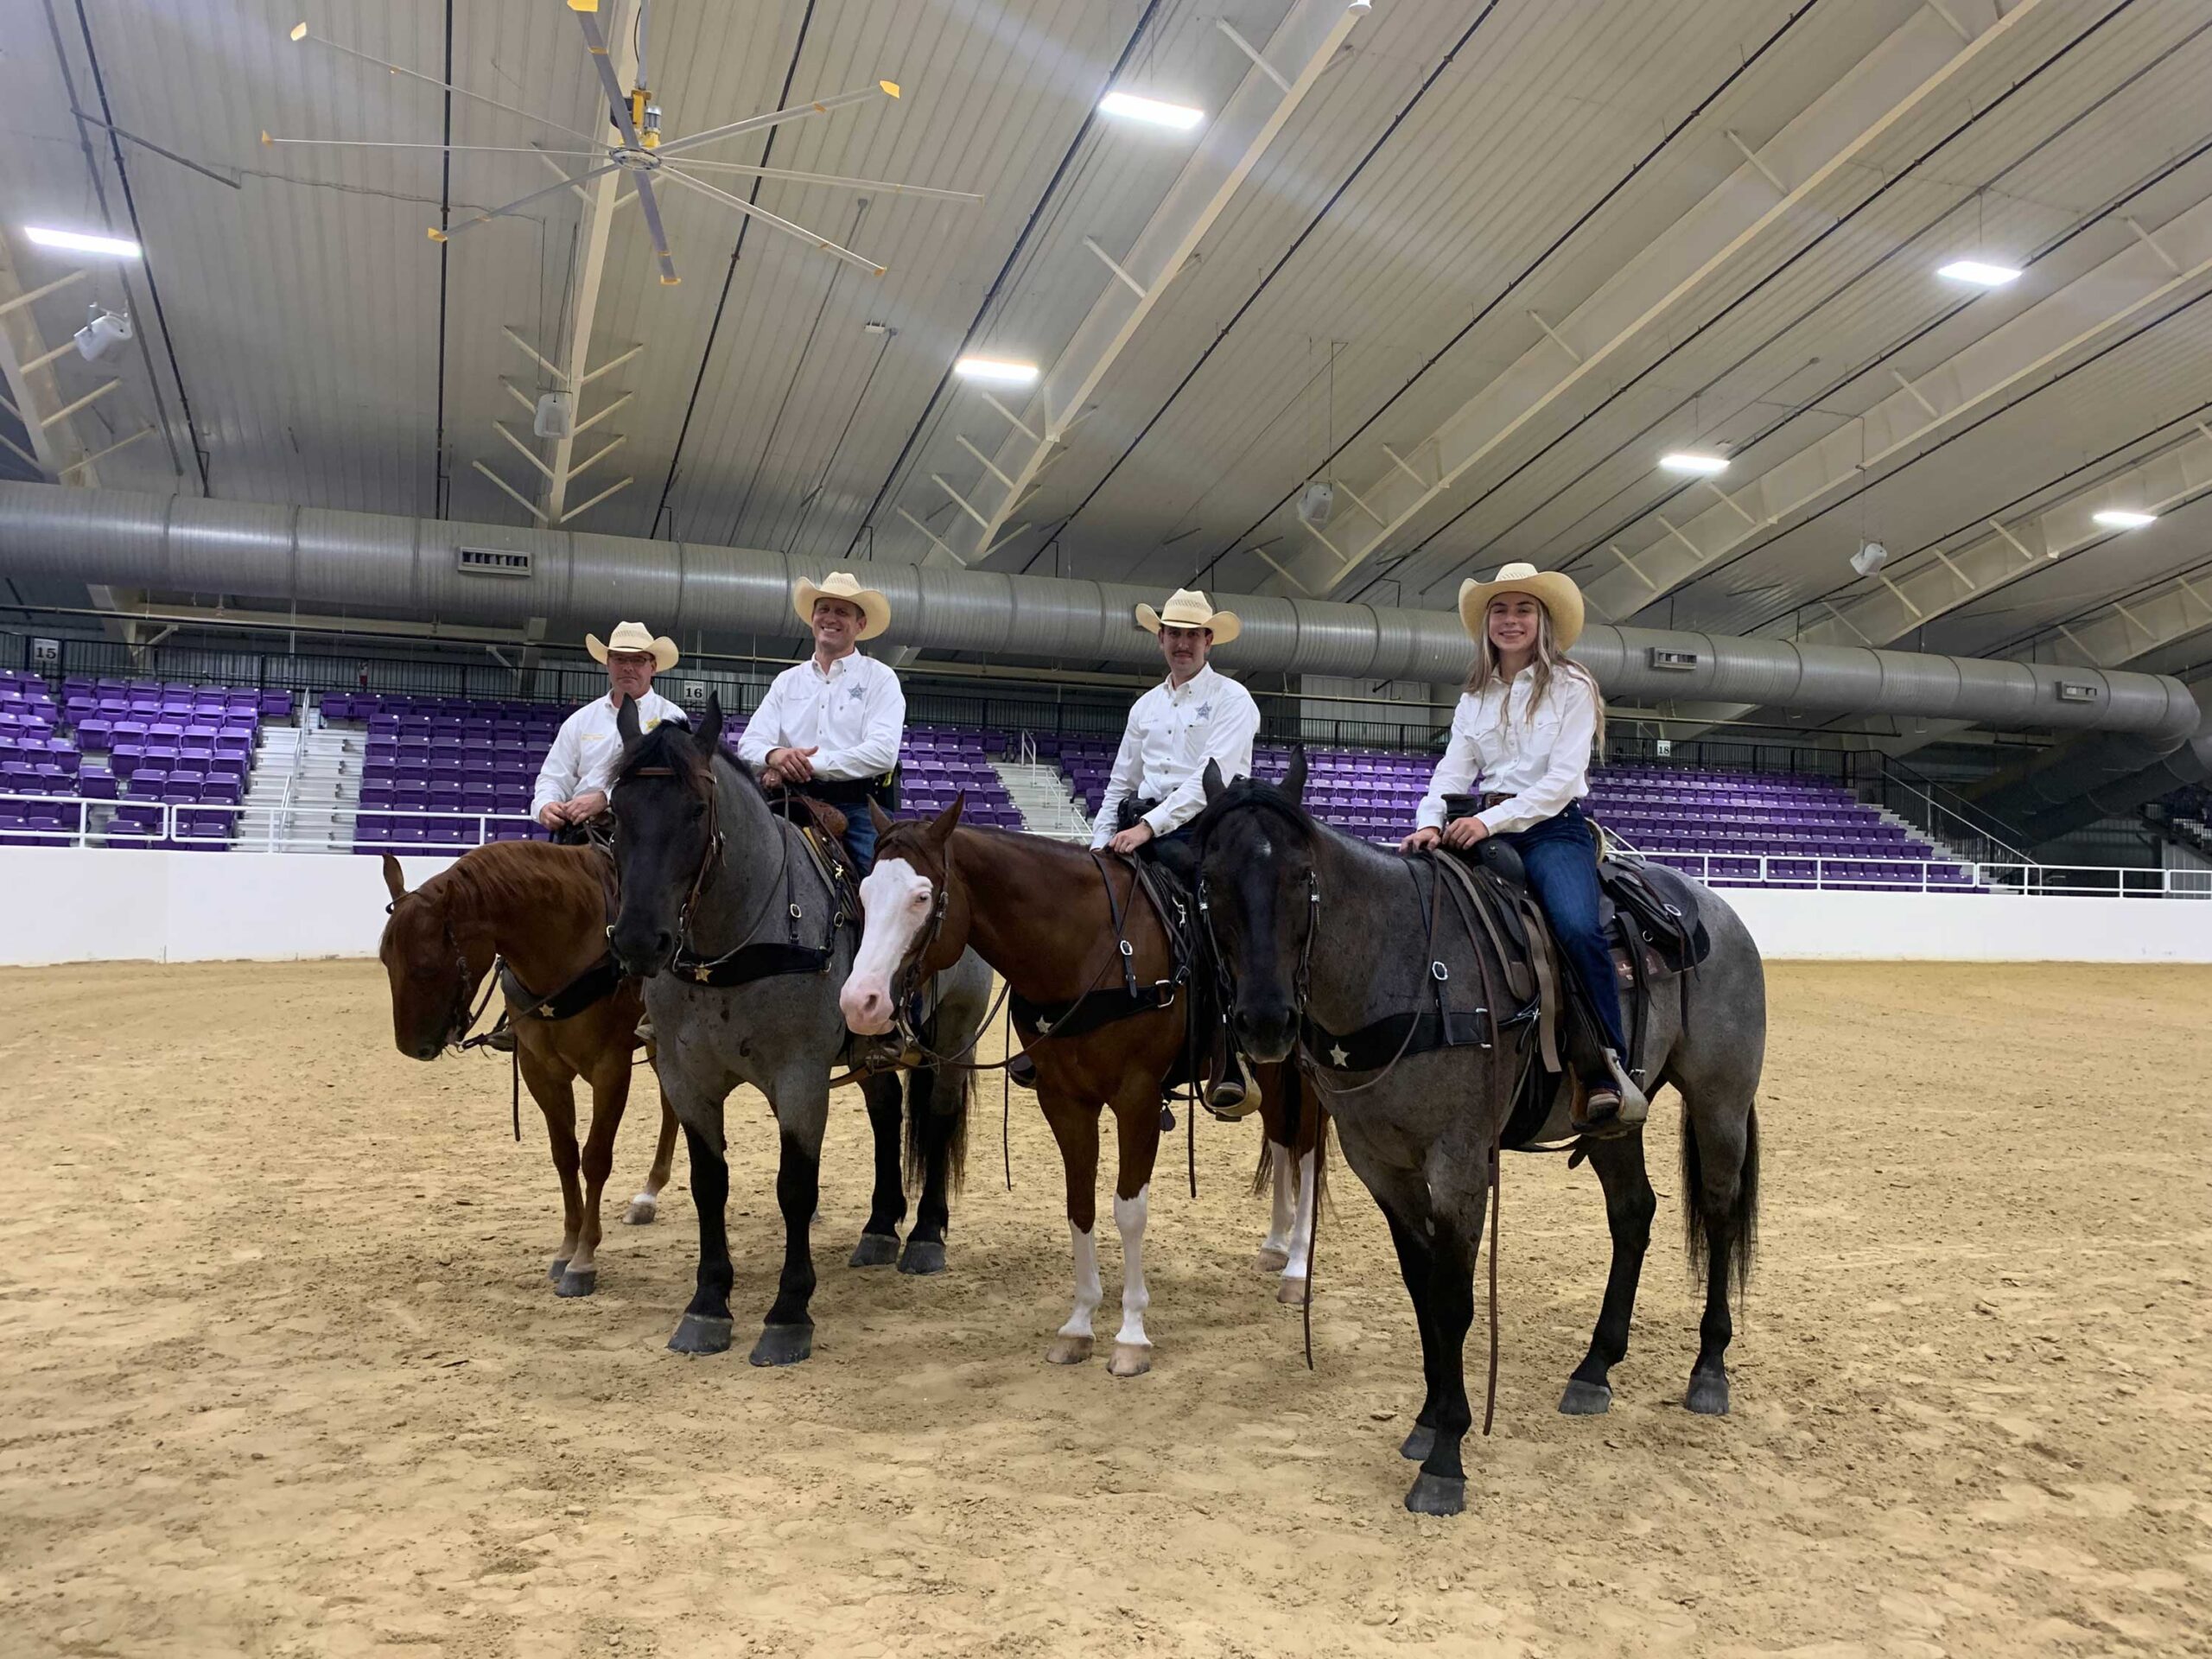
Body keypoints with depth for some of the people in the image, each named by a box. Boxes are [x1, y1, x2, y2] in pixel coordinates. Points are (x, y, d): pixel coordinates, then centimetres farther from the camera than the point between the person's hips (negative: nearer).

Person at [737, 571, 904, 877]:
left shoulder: (880, 678, 6)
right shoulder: (787, 681, 19)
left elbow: (883, 752, -9)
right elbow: (749, 744, 10)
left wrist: (811, 764, -17)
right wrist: (775, 755, -15)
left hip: (860, 806, -3)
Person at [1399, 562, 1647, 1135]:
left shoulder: (1571, 688, 2)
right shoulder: (1474, 699, 17)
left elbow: (1562, 778, -10)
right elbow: (1452, 772, 6)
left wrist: (1491, 821, -23)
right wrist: (1431, 823, -16)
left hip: (1555, 828, -5)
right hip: (1483, 830, 5)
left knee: (1577, 928, -32)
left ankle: (1608, 1071, -22)